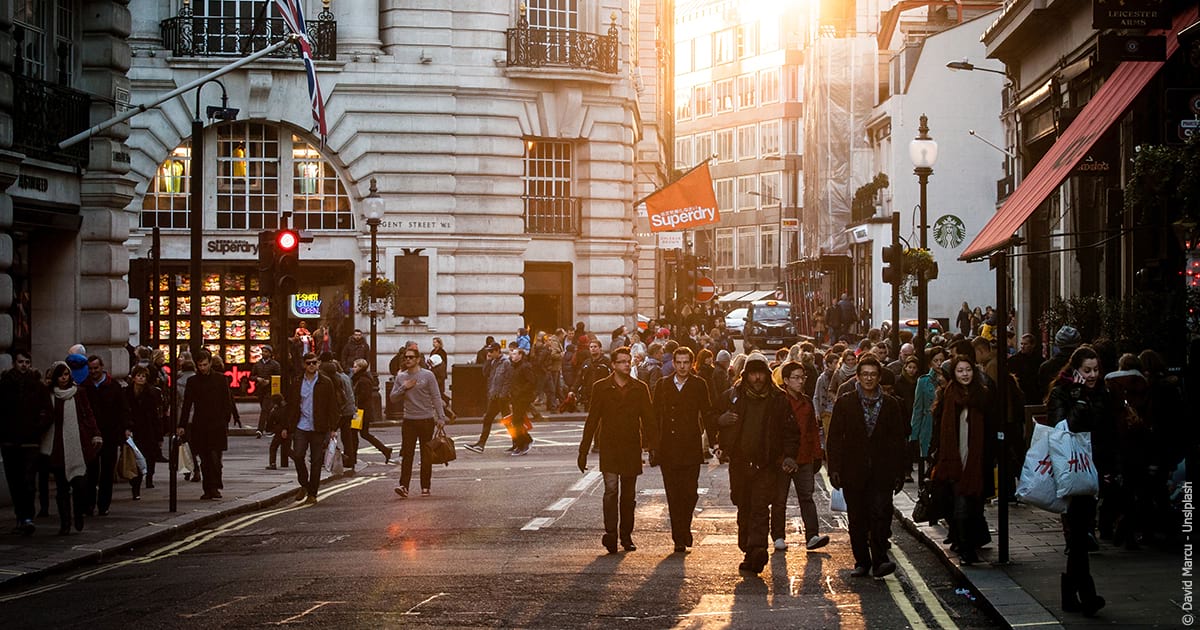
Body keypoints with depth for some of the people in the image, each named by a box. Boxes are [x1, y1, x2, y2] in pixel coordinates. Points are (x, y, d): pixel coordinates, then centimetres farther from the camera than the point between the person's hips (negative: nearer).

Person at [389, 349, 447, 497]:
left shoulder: (427, 375, -2)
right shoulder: (401, 377, 8)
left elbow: (436, 397, -3)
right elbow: (393, 398, 8)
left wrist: (441, 417, -9)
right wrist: (403, 388, -9)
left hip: (426, 420, -2)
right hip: (409, 420, 2)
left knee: (426, 456, 5)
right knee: (407, 454, -8)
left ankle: (425, 487, 11)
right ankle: (404, 485, -13)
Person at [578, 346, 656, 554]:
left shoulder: (640, 388, 7)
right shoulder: (601, 388, 3)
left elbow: (648, 419, 8)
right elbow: (592, 420, 4)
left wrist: (652, 448, 1)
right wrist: (583, 450, 1)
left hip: (632, 448, 2)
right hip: (609, 447, -2)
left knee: (629, 495, 8)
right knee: (611, 489, -15)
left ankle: (626, 536, 16)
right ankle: (610, 533, -19)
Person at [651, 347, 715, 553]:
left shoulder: (699, 385, 4)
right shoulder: (662, 385, 8)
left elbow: (707, 414, 5)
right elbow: (655, 416, 9)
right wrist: (653, 445, 4)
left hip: (691, 449, -1)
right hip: (668, 449, 1)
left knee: (690, 493, -5)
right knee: (673, 495, 1)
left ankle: (685, 528, 20)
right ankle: (679, 538, 8)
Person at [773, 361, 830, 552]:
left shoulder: (807, 402, 13)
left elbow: (813, 429, 19)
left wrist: (817, 455, 14)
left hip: (804, 459, 4)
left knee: (807, 497, -2)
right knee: (779, 499, 5)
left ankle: (812, 536, -8)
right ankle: (779, 537, 13)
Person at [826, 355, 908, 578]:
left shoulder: (891, 405, 8)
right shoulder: (844, 403, 6)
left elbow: (898, 441, 10)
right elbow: (834, 438, 4)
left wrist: (899, 473, 5)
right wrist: (834, 469, -4)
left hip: (881, 471, -1)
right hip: (853, 471, 1)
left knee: (881, 513, -14)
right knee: (857, 518, 5)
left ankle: (879, 560, -12)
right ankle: (862, 562, 14)